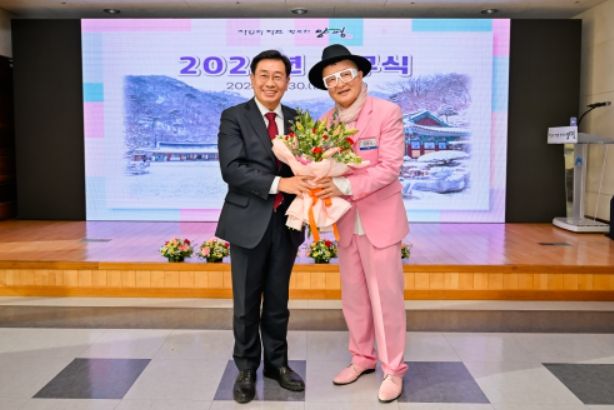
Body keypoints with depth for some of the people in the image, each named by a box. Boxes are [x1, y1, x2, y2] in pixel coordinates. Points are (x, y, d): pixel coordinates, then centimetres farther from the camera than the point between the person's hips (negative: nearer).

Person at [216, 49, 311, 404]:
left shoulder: (297, 120, 8)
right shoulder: (234, 117, -5)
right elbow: (231, 169, -17)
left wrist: (305, 181, -18)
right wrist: (278, 183, -25)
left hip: (286, 222, 4)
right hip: (249, 221, -3)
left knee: (278, 300, 15)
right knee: (247, 303, 8)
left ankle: (277, 362, 31)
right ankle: (246, 369, 25)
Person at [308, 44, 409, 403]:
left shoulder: (387, 112, -11)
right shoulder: (326, 121, 6)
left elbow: (390, 167, -17)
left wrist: (345, 186, -26)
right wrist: (318, 184, -18)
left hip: (380, 219, -5)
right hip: (346, 222, 6)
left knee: (386, 297, 2)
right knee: (353, 296, 15)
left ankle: (393, 369, 17)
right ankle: (363, 357, 33)